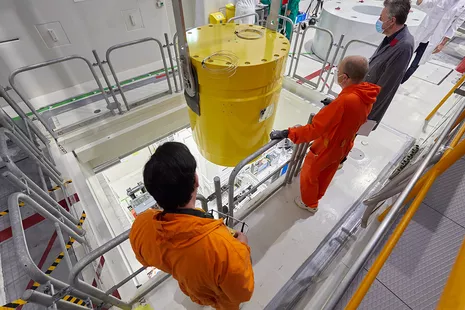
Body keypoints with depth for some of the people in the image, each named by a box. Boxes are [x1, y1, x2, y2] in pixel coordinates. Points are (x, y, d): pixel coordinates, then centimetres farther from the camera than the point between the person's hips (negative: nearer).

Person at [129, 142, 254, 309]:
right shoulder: (223, 246, -50)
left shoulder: (140, 226, -34)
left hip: (190, 288, 4)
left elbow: (146, 259, -9)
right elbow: (242, 293, -28)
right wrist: (242, 247, -16)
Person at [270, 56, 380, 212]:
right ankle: (316, 196, 56)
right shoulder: (367, 95, -11)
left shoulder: (345, 101, -38)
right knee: (325, 174, 29)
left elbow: (315, 129, -38)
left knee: (308, 174, 18)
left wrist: (287, 133, -33)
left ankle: (309, 203, 42)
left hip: (327, 147, -8)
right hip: (343, 146, 8)